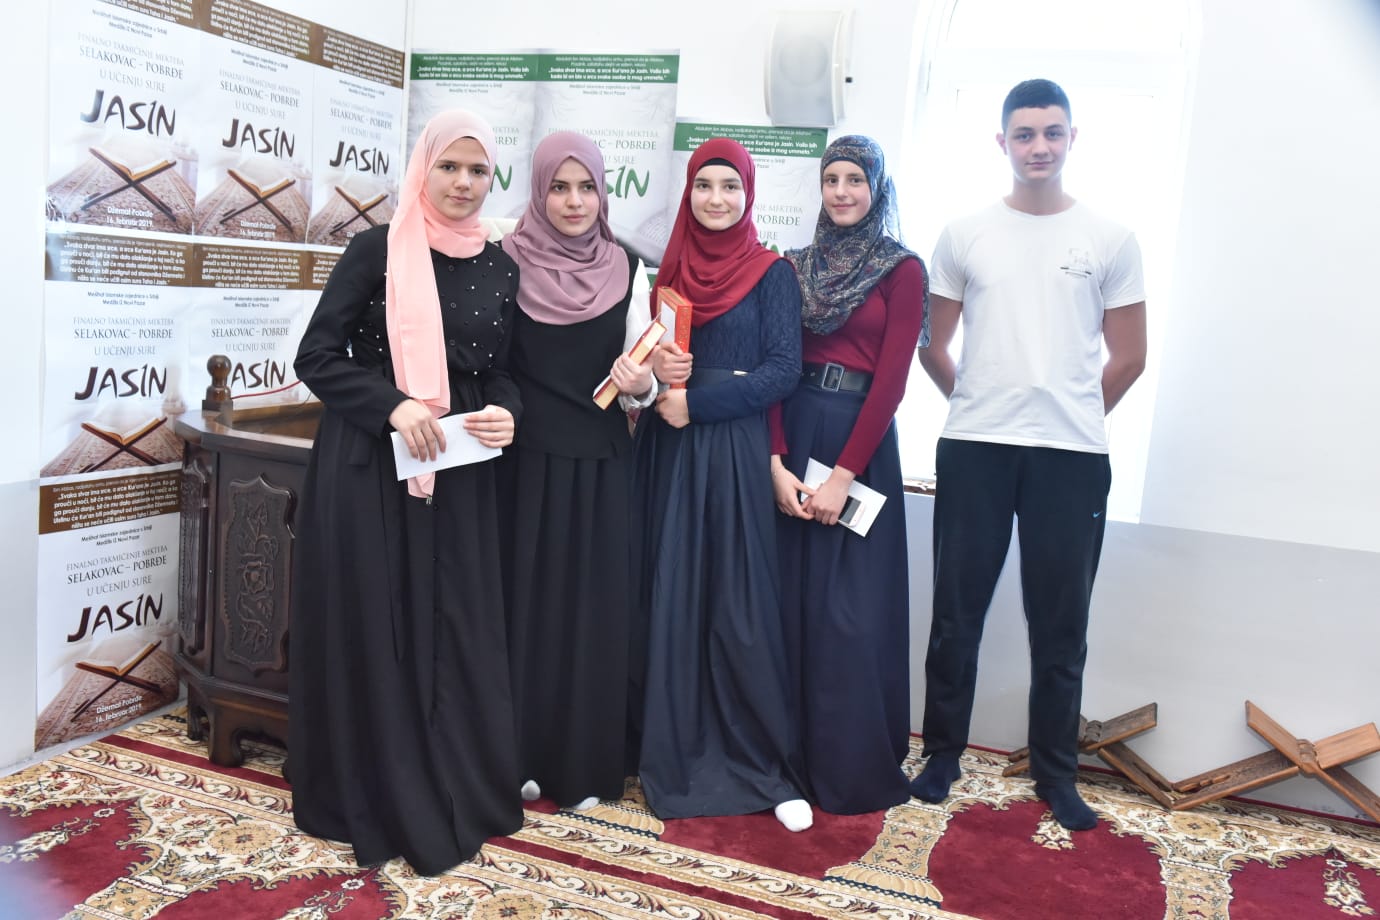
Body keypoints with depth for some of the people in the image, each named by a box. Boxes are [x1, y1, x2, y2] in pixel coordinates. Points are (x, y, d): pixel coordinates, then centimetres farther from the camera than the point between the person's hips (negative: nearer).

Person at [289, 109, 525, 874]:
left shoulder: (499, 267, 8)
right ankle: (380, 804, 19)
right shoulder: (375, 250, -5)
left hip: (459, 474, 4)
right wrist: (394, 407, -21)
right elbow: (316, 356, -7)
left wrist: (506, 415, -7)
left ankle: (458, 795, 24)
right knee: (372, 631, 3)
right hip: (368, 468, -4)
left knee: (456, 631, 8)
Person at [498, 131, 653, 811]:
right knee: (525, 599, 6)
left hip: (601, 465, 2)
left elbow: (638, 372, 5)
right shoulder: (507, 262, -1)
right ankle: (523, 754, 22)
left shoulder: (626, 269, 4)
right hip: (526, 460, -1)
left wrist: (641, 386, -16)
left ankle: (586, 762, 21)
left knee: (593, 605, 7)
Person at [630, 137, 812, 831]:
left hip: (734, 453, -4)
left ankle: (767, 764, 10)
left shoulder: (772, 273, 1)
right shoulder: (672, 269, 13)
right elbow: (647, 353, 16)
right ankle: (674, 754, 19)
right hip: (667, 453, 4)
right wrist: (655, 367, -8)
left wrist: (694, 401, -14)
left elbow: (783, 370, -8)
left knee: (739, 607, -3)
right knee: (669, 602, 6)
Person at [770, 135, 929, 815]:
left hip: (860, 442, -3)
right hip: (793, 436, 4)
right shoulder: (796, 267, 11)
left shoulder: (902, 270, 0)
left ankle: (854, 770, 15)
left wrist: (843, 476, -14)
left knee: (849, 610, -1)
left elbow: (891, 380, -8)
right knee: (789, 598, 6)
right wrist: (777, 464, -8)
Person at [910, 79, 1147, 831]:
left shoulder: (1111, 240, 5)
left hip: (1072, 456, 0)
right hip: (973, 449, 1)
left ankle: (1055, 773, 21)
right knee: (957, 614, 7)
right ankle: (941, 755, 22)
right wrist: (976, 404, 10)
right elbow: (932, 344, 11)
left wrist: (1073, 419, 9)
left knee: (1060, 625, 6)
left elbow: (1128, 357, 8)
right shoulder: (964, 235, 5)